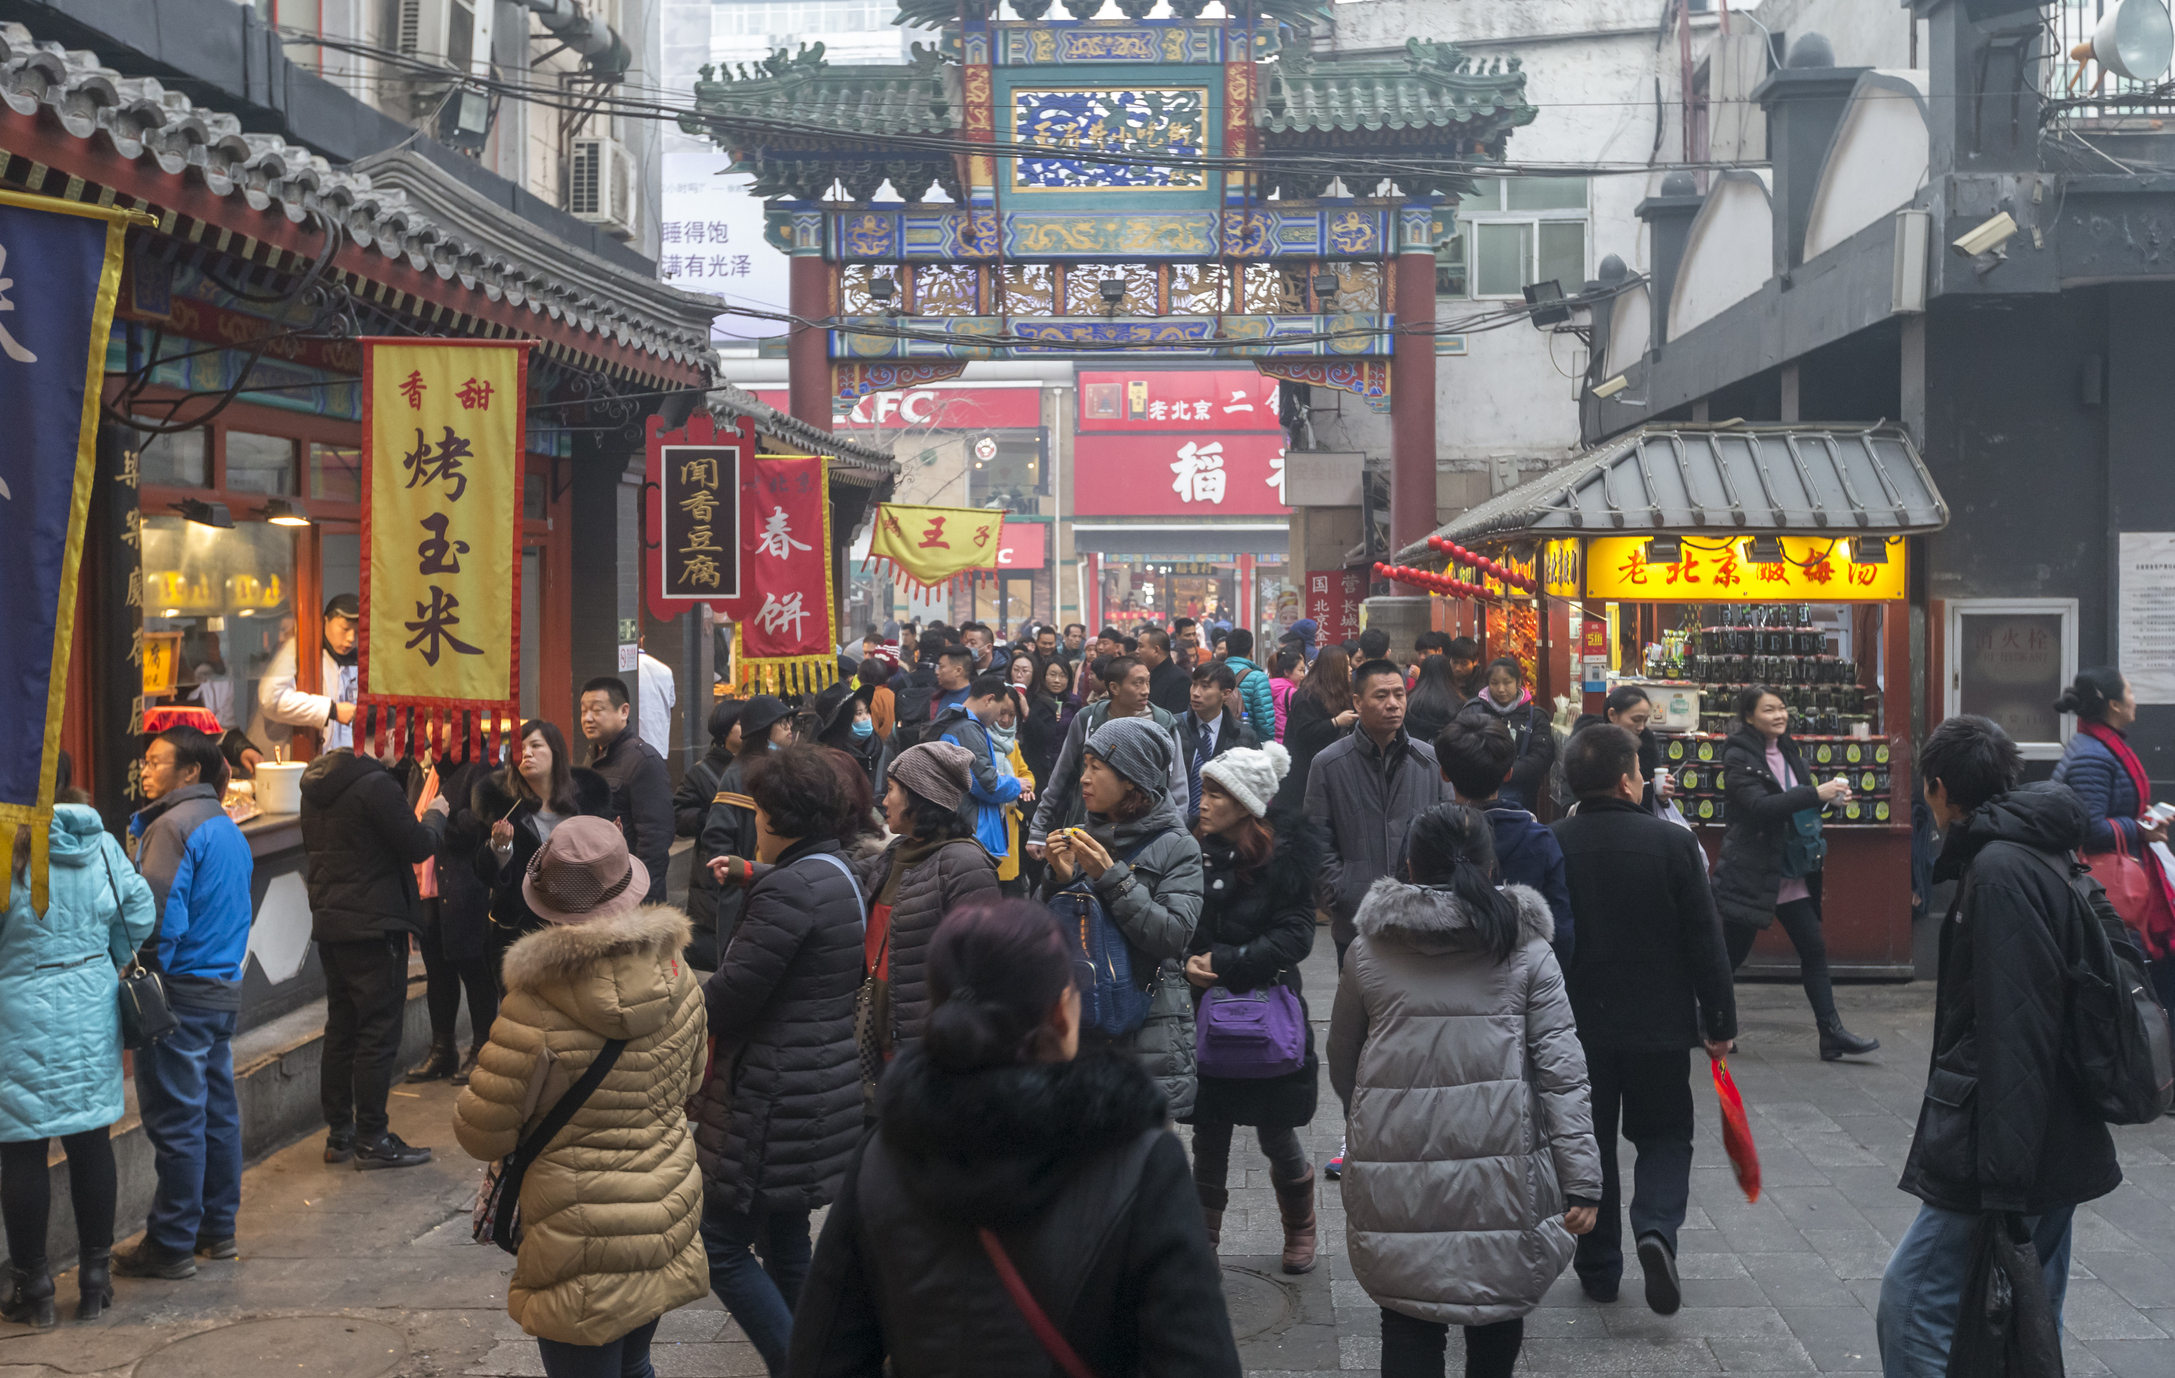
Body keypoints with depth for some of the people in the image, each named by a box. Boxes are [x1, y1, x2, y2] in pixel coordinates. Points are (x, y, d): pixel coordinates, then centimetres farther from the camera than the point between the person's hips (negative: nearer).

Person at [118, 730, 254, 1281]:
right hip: (224, 989, 9)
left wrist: (145, 969, -7)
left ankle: (171, 1245, 4)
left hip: (179, 992, -9)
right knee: (217, 1111, 14)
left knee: (176, 1121, -3)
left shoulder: (173, 826, -14)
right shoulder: (228, 828, 14)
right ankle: (218, 1228, 23)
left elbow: (159, 917, -20)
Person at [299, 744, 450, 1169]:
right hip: (374, 923, -9)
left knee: (341, 1027, 14)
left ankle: (339, 1133, 20)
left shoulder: (316, 784, 9)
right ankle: (372, 1138, 2)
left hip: (329, 922, 9)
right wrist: (435, 814, 3)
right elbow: (418, 846, -15)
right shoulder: (375, 785, -18)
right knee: (379, 1031, -2)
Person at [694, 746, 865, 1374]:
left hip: (775, 1098, -10)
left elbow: (731, 996, -20)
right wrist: (753, 873, 37)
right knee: (786, 1242, 17)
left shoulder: (789, 889, -20)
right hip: (827, 1082, 10)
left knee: (722, 1245, -2)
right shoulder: (839, 874, 10)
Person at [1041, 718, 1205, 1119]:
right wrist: (1058, 878, -7)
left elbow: (1173, 936, -16)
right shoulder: (1086, 838, 10)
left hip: (1149, 1023, -4)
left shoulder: (1177, 847, -4)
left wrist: (1110, 876, -18)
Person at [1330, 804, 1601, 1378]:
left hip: (1398, 1171, 0)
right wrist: (1582, 1180, -6)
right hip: (1503, 1174, 0)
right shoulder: (1526, 952, 0)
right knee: (1500, 1308, 21)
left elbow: (1342, 1066, 13)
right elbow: (1562, 1071, -6)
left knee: (1409, 1330, 9)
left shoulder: (1366, 952, 3)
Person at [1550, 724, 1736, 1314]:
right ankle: (1656, 1228, -10)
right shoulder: (1673, 842, -11)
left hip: (1575, 1023, 1)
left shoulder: (1548, 847, -6)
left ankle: (1598, 1270, 19)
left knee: (1588, 1143, 14)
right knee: (1665, 1134, 15)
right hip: (1659, 1022, -1)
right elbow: (1705, 940, -8)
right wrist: (1719, 1022, 1)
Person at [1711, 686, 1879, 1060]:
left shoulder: (1786, 750, 12)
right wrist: (1815, 794, -29)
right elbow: (1759, 805, -25)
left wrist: (1829, 795, -1)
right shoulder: (1739, 756, -12)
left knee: (1813, 949, 3)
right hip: (1752, 872, -7)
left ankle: (1832, 1033, 6)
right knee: (1732, 952, 2)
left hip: (1791, 872, 7)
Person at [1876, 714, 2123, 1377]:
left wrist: (2005, 1181, -22)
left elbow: (2016, 1031, -23)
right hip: (2059, 1146, 10)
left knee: (1911, 1309, -9)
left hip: (2014, 1152, -10)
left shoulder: (2000, 870, -17)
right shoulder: (2052, 858, 14)